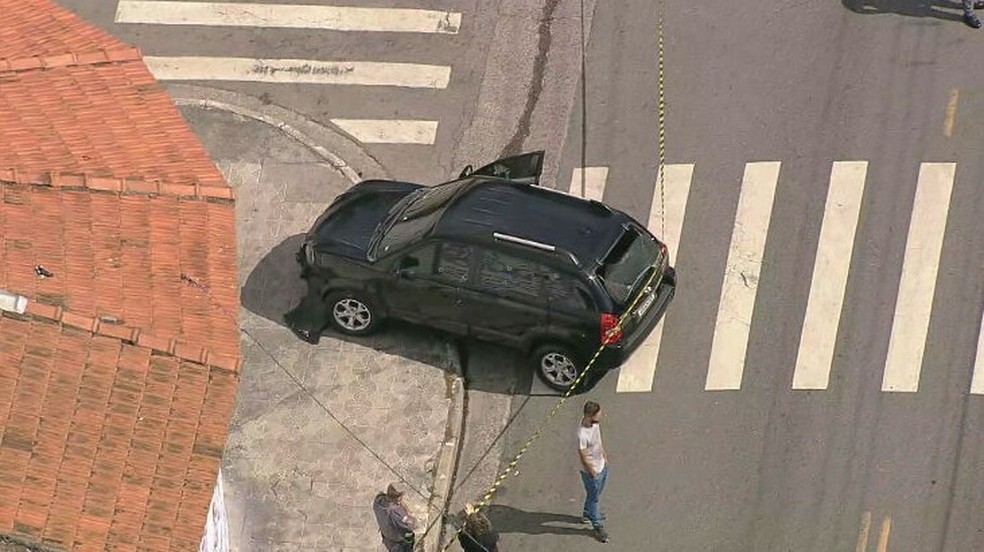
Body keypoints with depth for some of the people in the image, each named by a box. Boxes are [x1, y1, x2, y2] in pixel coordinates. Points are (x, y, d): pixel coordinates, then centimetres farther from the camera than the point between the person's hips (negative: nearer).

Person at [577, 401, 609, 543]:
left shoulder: (595, 423, -13)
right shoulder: (582, 434, -38)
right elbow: (583, 456, -26)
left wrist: (604, 454, 18)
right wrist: (592, 472, -15)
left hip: (602, 465, 8)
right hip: (592, 471, -8)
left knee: (596, 494, 29)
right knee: (594, 498, 13)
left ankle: (588, 513, 54)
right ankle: (598, 526, 31)